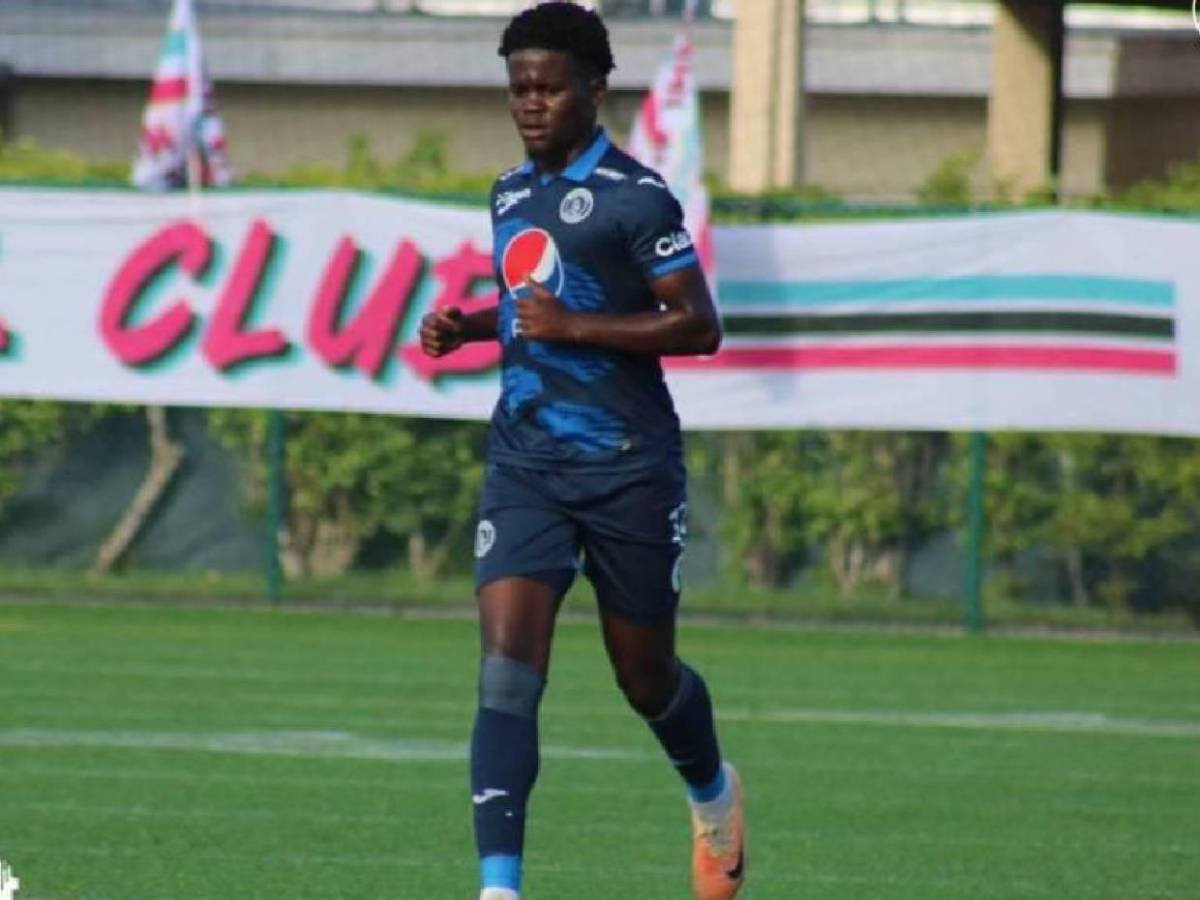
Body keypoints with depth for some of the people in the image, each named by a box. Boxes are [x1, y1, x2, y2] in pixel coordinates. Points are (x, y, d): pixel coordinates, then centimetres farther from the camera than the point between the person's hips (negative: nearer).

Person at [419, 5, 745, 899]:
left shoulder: (635, 197, -11)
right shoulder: (512, 191, 11)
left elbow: (700, 325, -14)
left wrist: (576, 327, -21)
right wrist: (468, 326, 8)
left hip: (627, 465, -5)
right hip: (525, 460, 5)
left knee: (646, 677, 11)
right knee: (506, 670, -13)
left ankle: (714, 796, 44)